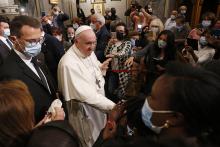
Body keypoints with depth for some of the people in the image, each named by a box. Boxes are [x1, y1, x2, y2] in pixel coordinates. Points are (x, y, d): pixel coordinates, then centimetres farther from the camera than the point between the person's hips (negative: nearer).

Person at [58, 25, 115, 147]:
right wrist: (112, 106, -35)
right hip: (84, 110, -7)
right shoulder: (69, 63, -29)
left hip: (99, 103, 8)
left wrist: (101, 68, -11)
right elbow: (86, 95, -33)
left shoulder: (88, 52, -3)